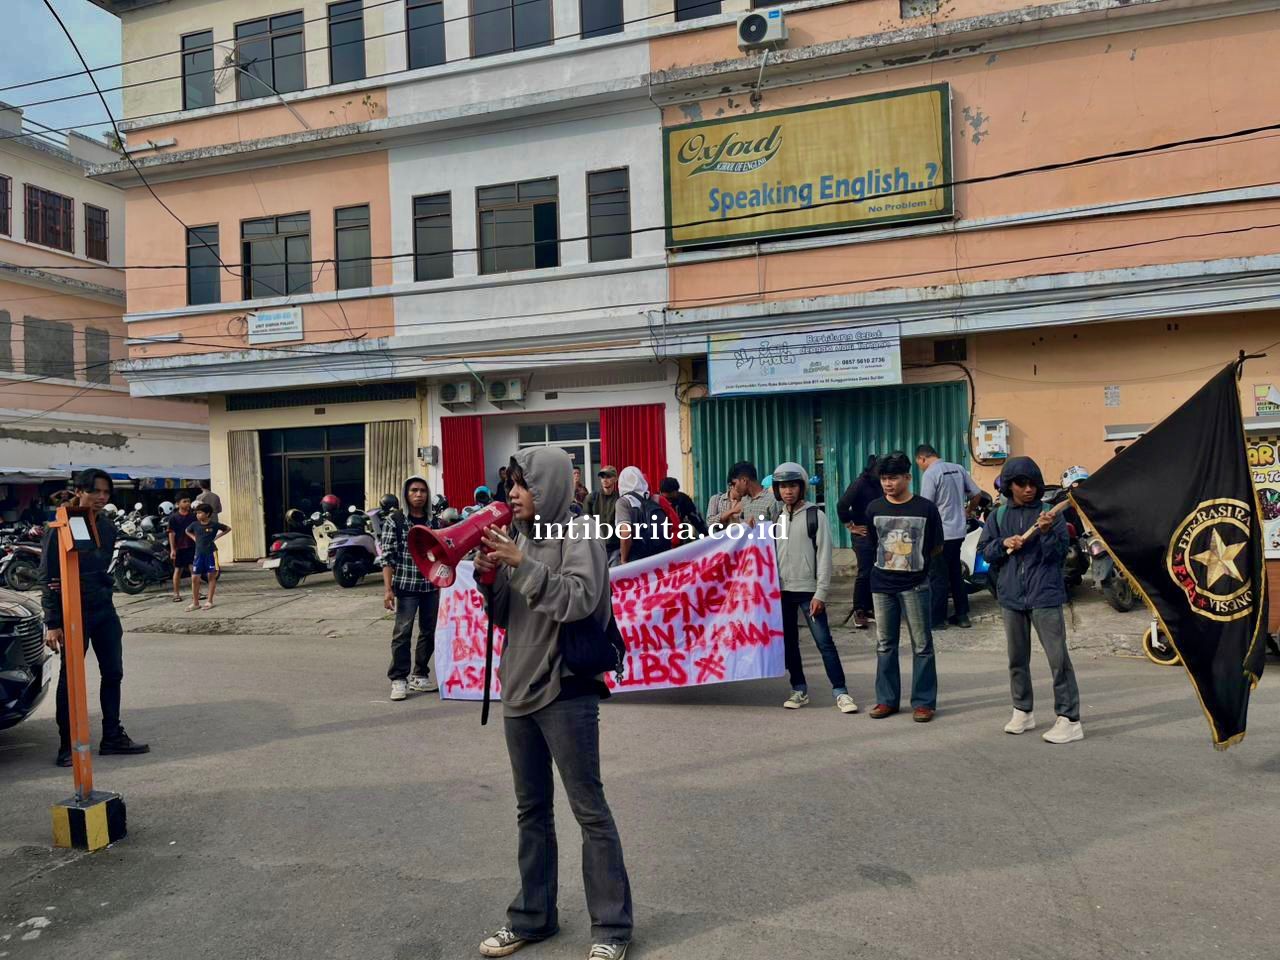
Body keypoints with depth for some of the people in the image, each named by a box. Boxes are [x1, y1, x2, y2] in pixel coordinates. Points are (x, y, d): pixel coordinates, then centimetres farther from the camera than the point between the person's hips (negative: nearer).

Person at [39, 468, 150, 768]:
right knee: (71, 678, 2)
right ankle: (67, 746, 13)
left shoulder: (107, 527, 7)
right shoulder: (60, 528, -11)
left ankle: (113, 737, 20)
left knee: (113, 673, 9)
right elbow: (46, 577, -11)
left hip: (104, 608, 6)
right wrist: (52, 623, -15)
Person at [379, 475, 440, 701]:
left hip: (431, 586, 4)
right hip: (406, 587, -4)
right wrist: (387, 589, -13)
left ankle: (419, 676, 22)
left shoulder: (434, 523, 8)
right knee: (402, 633, -5)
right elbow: (387, 558, -6)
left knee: (429, 632, 9)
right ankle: (398, 680, 4)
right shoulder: (395, 523, -3)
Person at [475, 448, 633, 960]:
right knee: (532, 809, 16)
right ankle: (532, 916, 29)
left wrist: (521, 563, -25)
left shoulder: (577, 534, -9)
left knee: (590, 810, 2)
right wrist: (490, 577, -6)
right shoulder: (518, 536, 10)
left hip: (566, 692, -7)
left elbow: (579, 600, -23)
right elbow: (504, 616, 12)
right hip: (518, 689, 7)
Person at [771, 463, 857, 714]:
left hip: (808, 590, -4)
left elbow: (824, 557, -8)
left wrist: (820, 594, -12)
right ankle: (799, 690, 20)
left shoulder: (815, 515, -5)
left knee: (824, 642, -5)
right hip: (782, 590, 4)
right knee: (788, 642, 9)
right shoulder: (776, 516, 8)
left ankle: (841, 692, 3)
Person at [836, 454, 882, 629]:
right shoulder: (860, 484, -11)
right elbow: (842, 506, -16)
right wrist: (851, 526, -9)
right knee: (864, 573, -6)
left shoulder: (878, 485, 8)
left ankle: (868, 608, 17)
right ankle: (858, 611, 2)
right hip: (864, 535, -6)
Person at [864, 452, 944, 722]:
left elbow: (937, 547, 4)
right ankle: (887, 699, 20)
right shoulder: (874, 509, 0)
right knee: (884, 644, 10)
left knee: (922, 645, 3)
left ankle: (924, 701, 13)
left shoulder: (925, 508, -7)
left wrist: (914, 562, 7)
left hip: (915, 585, -3)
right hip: (882, 584, 3)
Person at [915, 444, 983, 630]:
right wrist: (966, 511, 24)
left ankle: (937, 619, 6)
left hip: (940, 533, -7)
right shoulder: (958, 469, 8)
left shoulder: (930, 474, -14)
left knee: (938, 577, 1)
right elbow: (977, 494, 10)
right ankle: (962, 615, 21)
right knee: (956, 573, 17)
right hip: (959, 531, 7)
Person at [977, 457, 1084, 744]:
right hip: (1011, 596, 4)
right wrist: (1004, 543, -10)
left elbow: (1060, 553, -8)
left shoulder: (1049, 513, -3)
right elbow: (985, 551, 9)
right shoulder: (998, 516, 7)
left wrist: (1047, 532, -25)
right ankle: (1022, 712, 26)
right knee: (1017, 658, 13)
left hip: (1045, 595, -4)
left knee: (1058, 658, -5)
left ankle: (1069, 719, 0)